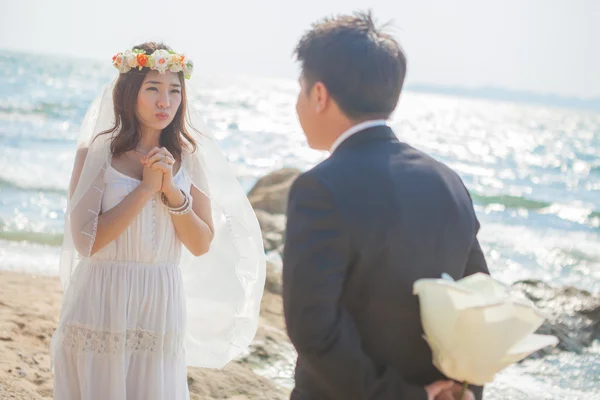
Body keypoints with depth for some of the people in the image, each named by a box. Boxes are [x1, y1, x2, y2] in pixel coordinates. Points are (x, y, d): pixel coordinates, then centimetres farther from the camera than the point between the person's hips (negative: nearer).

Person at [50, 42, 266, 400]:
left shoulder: (188, 157, 4)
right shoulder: (97, 152, -6)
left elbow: (202, 245, 1)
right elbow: (84, 240, -14)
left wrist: (172, 190, -12)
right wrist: (146, 187, -15)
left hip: (161, 307, 3)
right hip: (100, 304, -3)